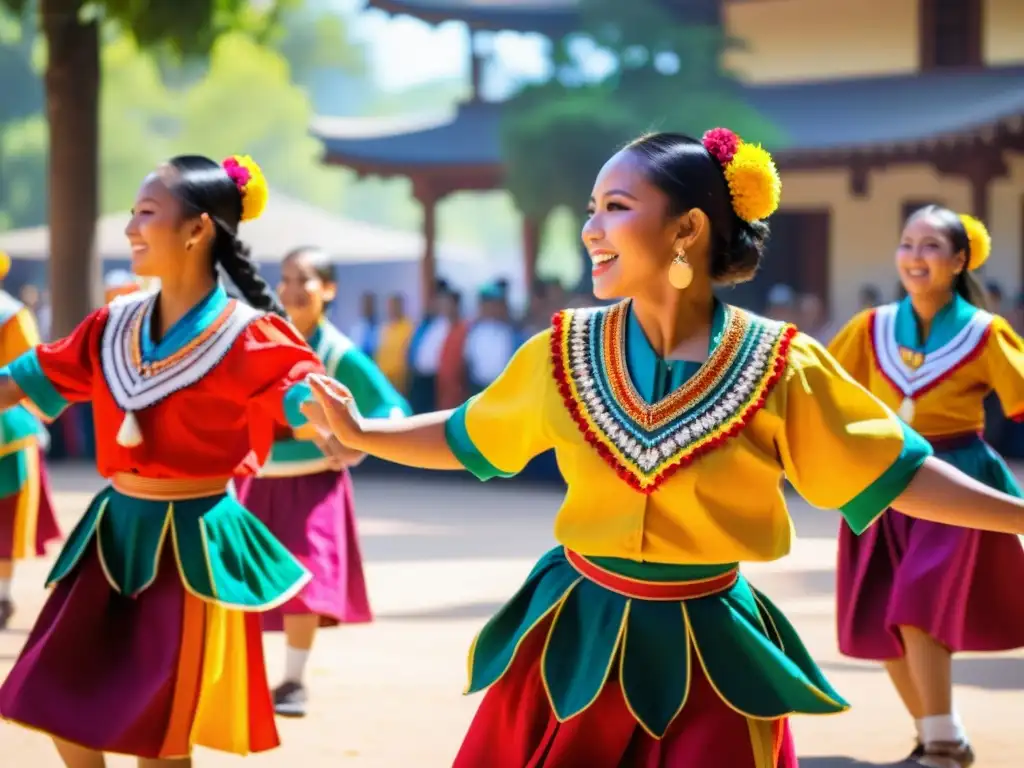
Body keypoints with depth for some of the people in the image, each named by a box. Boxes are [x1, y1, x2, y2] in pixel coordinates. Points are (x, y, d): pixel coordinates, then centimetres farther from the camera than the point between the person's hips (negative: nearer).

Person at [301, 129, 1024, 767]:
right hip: (578, 639, 2)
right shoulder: (564, 353, -2)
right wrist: (362, 434, 9)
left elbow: (894, 473, -7)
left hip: (711, 653, -2)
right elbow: (466, 438, 14)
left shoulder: (777, 365, -10)